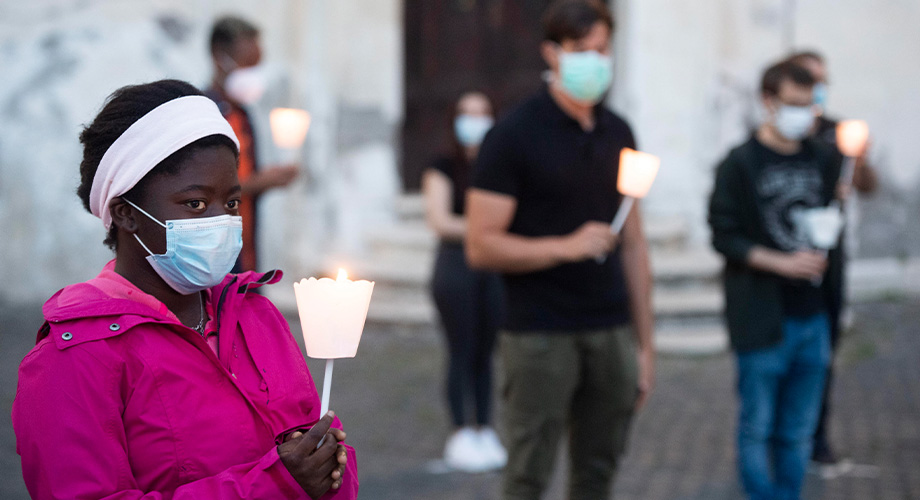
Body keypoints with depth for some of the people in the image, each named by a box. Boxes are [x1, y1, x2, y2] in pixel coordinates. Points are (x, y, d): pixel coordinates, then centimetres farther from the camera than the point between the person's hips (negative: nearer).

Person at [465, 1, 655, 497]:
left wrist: (644, 343, 10)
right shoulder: (513, 136, -6)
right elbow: (481, 247, -10)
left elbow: (633, 243, 14)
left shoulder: (618, 134, 10)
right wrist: (566, 247, -22)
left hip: (612, 333, 5)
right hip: (539, 338, -5)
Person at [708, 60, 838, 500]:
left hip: (812, 315, 5)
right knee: (758, 429, 1)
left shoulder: (824, 160, 11)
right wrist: (782, 262, -16)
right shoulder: (740, 164, -4)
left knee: (798, 433, 10)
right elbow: (725, 236, -8)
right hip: (762, 319, -5)